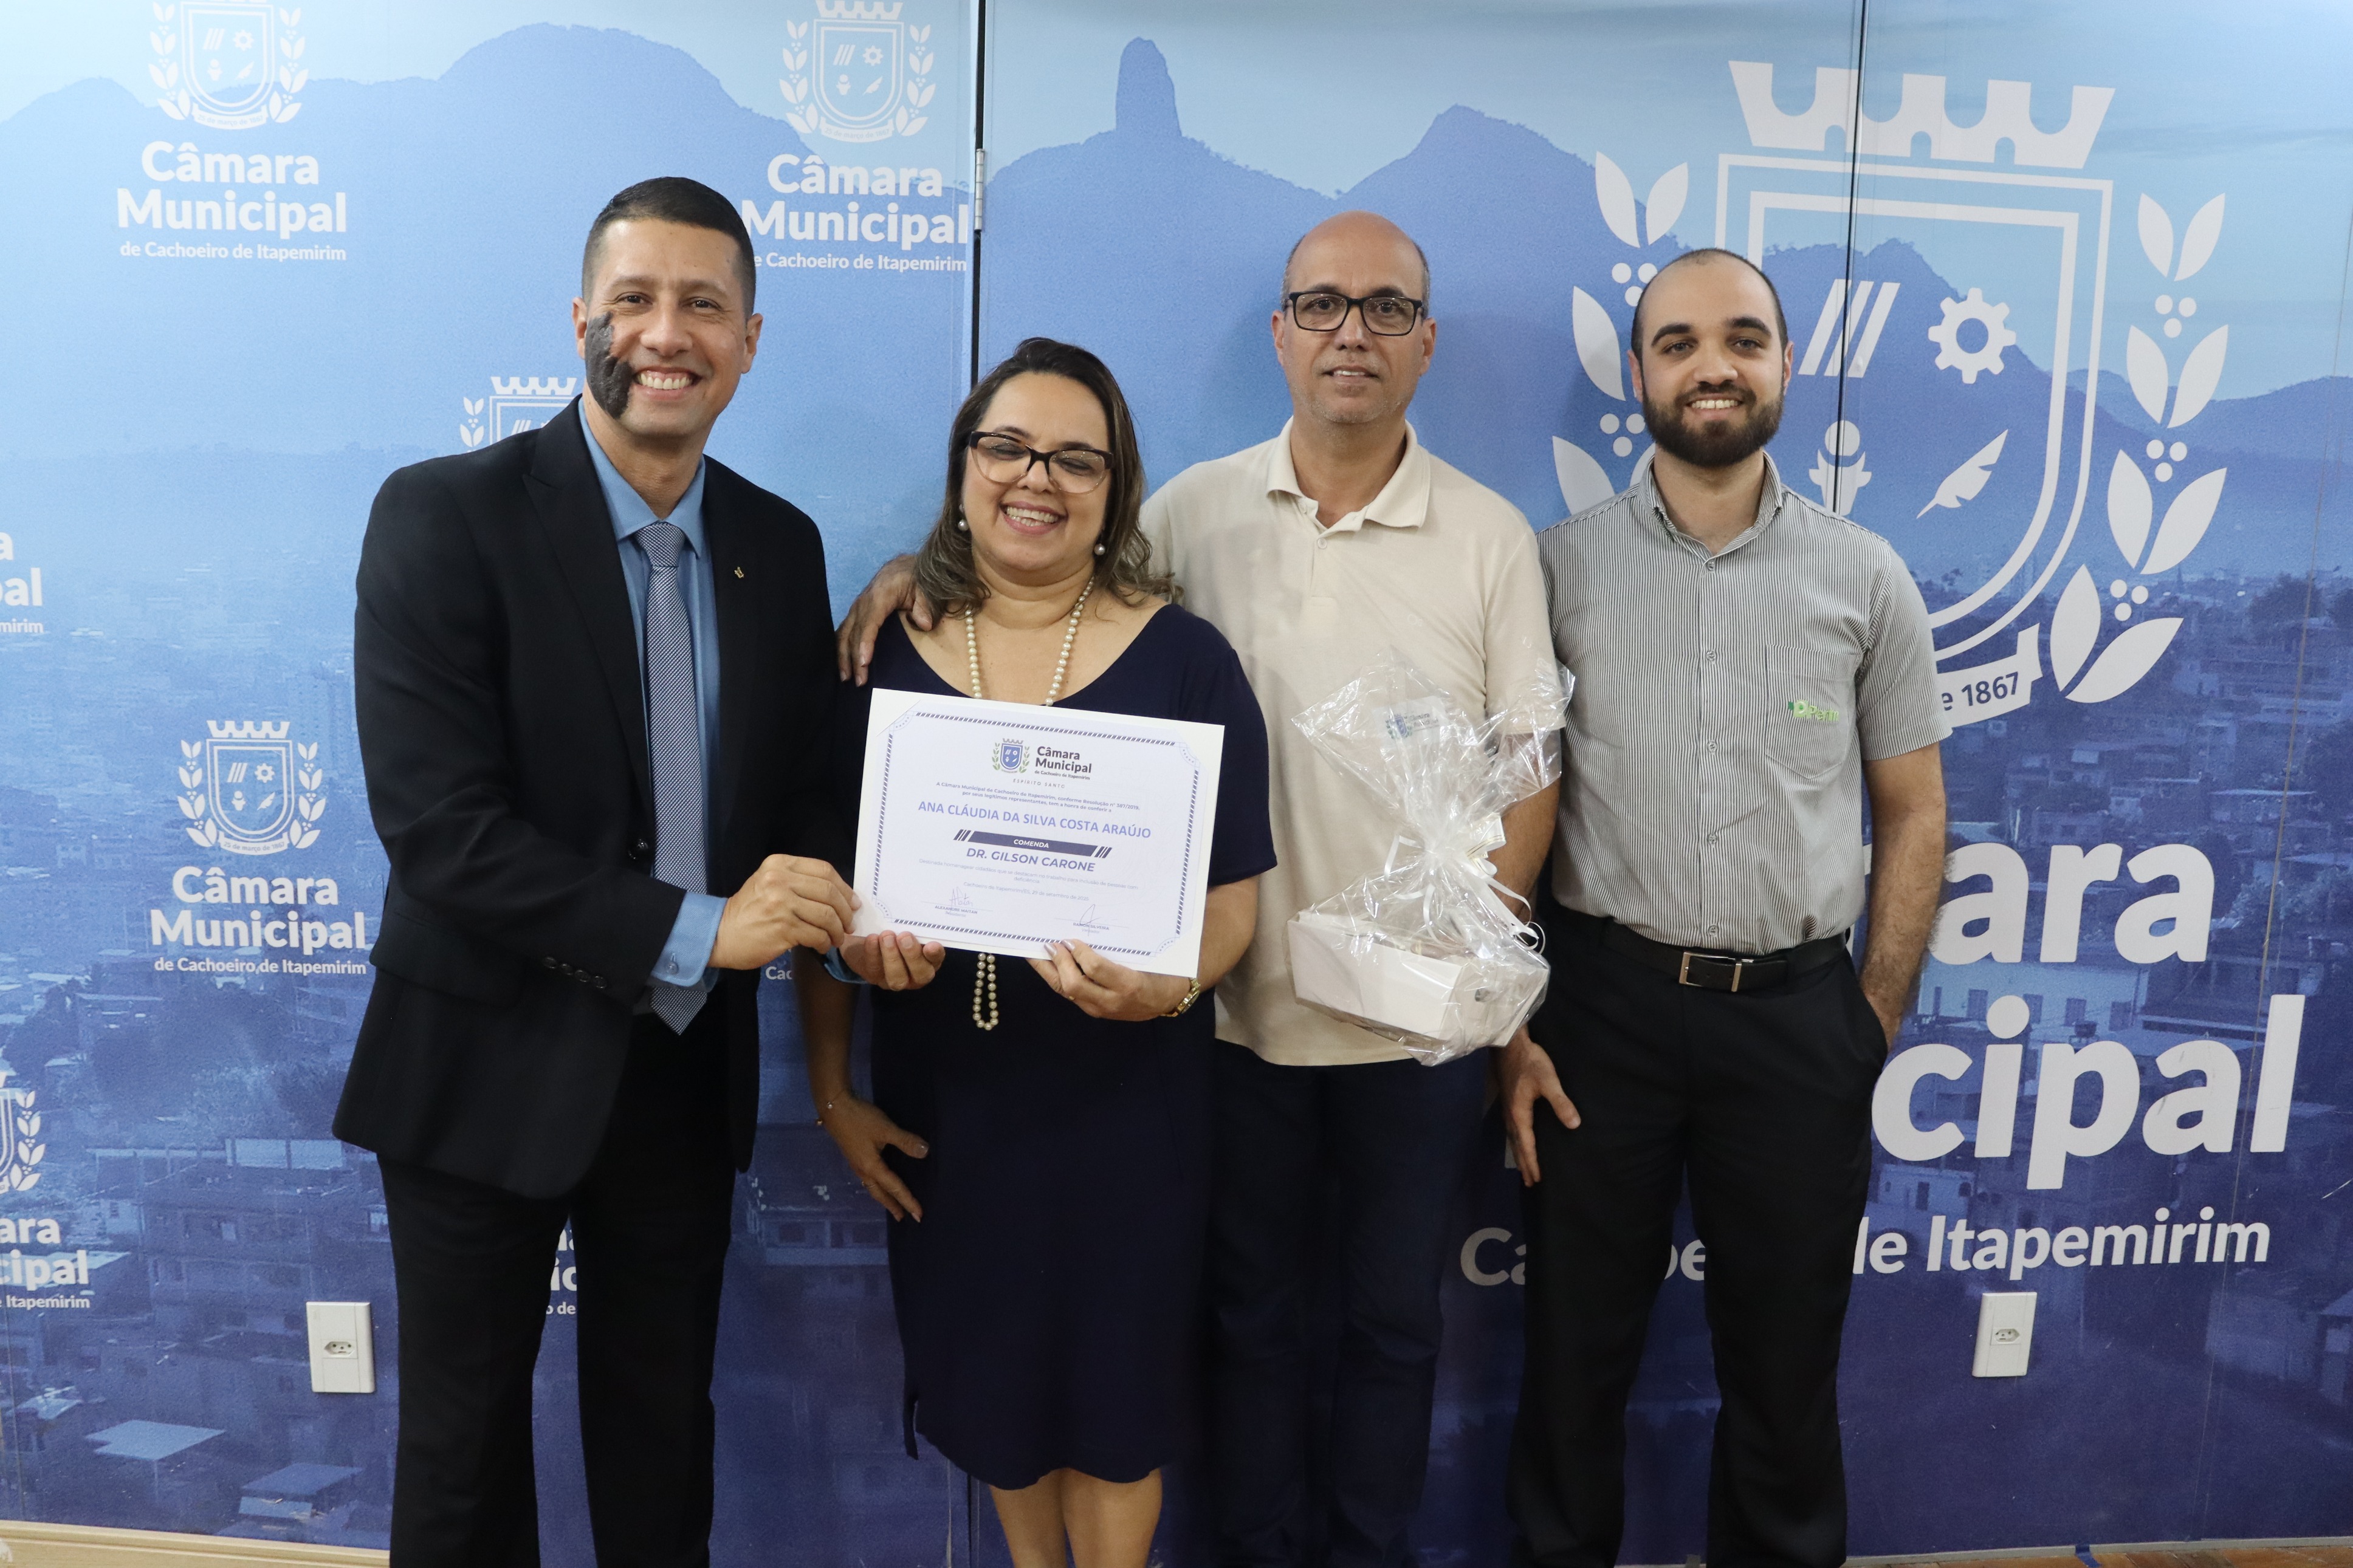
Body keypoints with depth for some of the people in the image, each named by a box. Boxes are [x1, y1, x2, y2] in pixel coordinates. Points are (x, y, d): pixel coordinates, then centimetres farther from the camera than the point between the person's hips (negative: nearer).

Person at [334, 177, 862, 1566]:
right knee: (467, 1437, 17)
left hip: (687, 1070, 4)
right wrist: (693, 929, -24)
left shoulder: (781, 546, 1)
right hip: (492, 1062, -4)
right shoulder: (443, 515, -14)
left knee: (664, 1434, 21)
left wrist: (849, 905, -14)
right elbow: (436, 824, -22)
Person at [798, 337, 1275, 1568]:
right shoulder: (887, 654, -2)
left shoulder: (1183, 659, -7)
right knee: (983, 1373, 18)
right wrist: (832, 1091, 1)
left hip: (1126, 1092, -2)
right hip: (940, 1092, 2)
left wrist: (1168, 985, -25)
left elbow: (1235, 892, -6)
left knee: (1115, 1375, 12)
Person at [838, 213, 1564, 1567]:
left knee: (1395, 1324, 16)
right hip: (1243, 1008, 1)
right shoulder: (1197, 510, 1)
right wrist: (923, 566, -8)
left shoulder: (1491, 537, -2)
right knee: (1250, 1314, 17)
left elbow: (1529, 771, -2)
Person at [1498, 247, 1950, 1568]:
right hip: (1605, 1002, 0)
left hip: (1799, 1014, 1)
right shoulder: (1559, 568, -1)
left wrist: (1877, 1024, 0)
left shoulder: (1866, 579, 2)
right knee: (1579, 1347, 14)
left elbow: (1913, 813, 7)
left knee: (1788, 1361, 16)